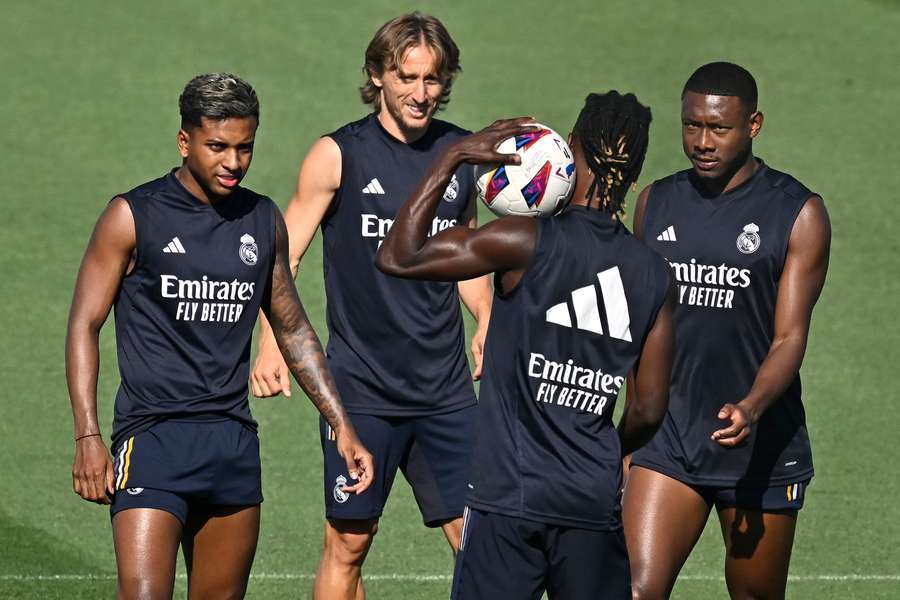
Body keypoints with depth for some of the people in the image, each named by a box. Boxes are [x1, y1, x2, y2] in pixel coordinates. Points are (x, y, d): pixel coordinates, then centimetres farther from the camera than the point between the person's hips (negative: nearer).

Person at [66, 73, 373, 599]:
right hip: (153, 433, -5)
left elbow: (294, 329, 22)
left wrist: (342, 426, 16)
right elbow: (85, 325, -3)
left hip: (234, 438, 5)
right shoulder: (134, 216, -3)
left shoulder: (264, 221, 11)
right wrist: (88, 438, -13)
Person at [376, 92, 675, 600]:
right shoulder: (655, 276, 4)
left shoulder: (529, 243, -9)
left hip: (509, 498, -3)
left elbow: (398, 257, -5)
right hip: (595, 502, 3)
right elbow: (649, 411, 8)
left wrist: (454, 157, 0)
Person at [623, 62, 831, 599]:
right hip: (668, 437, 2)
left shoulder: (799, 214, -6)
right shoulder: (657, 203, 7)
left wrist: (750, 408, -30)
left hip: (761, 445, -2)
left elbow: (789, 338, -11)